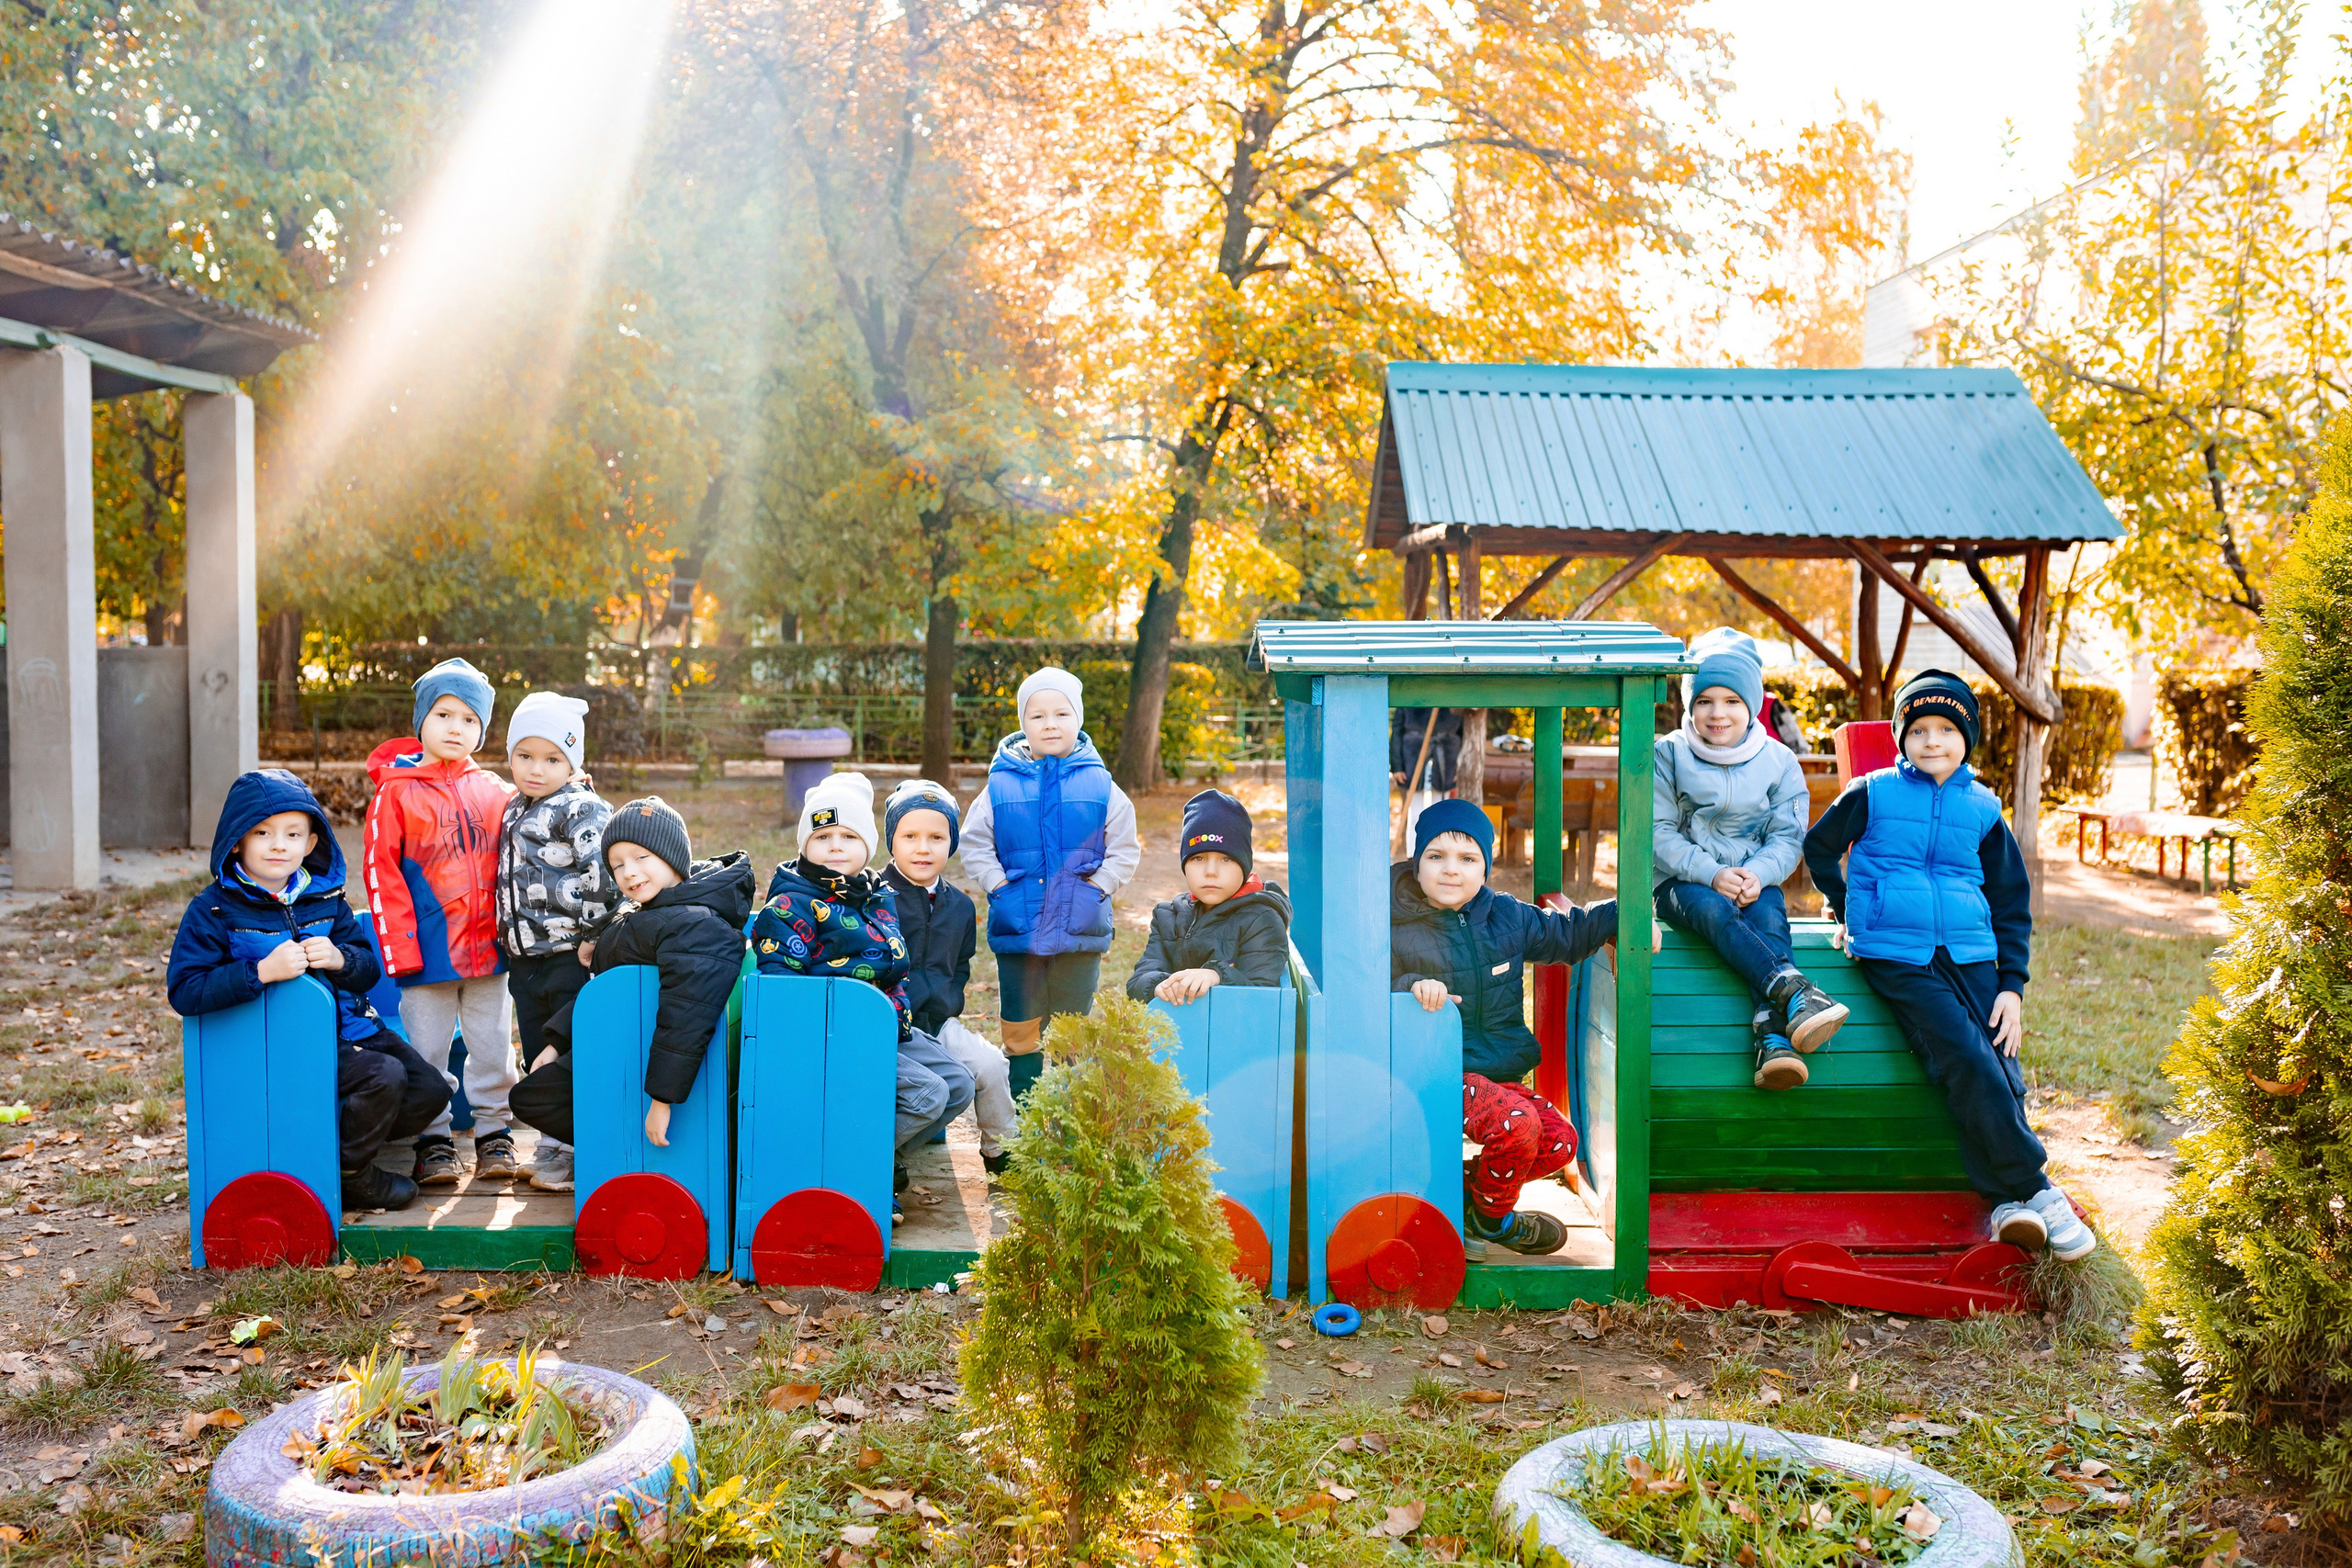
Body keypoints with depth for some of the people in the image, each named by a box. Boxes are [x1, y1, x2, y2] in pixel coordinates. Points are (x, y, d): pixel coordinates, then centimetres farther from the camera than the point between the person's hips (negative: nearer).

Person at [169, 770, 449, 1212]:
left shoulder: (326, 898, 7)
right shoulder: (213, 910, -8)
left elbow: (369, 969, 9)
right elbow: (184, 992, -17)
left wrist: (340, 959, -15)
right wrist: (262, 971, -27)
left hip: (349, 1026, 6)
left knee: (430, 1091, -3)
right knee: (383, 1077, -25)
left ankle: (352, 1139, 19)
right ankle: (350, 1175, -1)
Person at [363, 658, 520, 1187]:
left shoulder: (493, 791, 8)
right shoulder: (395, 791, -3)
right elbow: (380, 872, -6)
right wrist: (399, 945, -12)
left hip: (488, 946, 3)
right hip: (428, 947, -3)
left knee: (492, 1044, 10)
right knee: (427, 1050, 5)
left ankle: (494, 1135, 21)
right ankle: (433, 1143, 16)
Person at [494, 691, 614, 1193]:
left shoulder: (582, 809, -12)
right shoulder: (514, 809, 14)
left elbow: (605, 876, -21)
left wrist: (593, 934, -19)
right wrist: (509, 938, 20)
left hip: (570, 960, -8)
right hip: (525, 959, 8)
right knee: (538, 1057, 15)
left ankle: (579, 1153, 5)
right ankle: (554, 1145, 26)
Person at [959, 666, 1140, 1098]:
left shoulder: (1100, 786, 0)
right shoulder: (1000, 786, 0)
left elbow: (1125, 849, 5)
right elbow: (974, 845, 5)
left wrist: (1096, 888, -6)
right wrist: (998, 887, -5)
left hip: (1080, 931, 0)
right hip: (1017, 928, 0)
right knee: (1020, 1031, 8)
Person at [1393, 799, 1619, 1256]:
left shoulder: (1506, 915, 6)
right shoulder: (1395, 927, -9)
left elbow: (1565, 934, 20)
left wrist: (1622, 915, 7)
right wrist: (1412, 987, -32)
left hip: (1501, 1073, 7)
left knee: (1560, 1142, -9)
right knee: (1516, 1125, -28)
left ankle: (1463, 1187, 13)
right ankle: (1492, 1217, 2)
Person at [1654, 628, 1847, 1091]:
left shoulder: (1779, 761, 5)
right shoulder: (1669, 755, -1)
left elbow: (1788, 837, 2)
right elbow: (1660, 832, -6)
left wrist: (1757, 874, -20)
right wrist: (1712, 874, -21)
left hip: (1753, 882, 1)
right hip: (1683, 883, -1)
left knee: (1770, 918, -32)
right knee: (1715, 911, -35)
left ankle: (1774, 1038, -49)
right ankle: (1793, 990, -53)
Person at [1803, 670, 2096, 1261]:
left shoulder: (1983, 811, 12)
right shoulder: (1873, 793, 5)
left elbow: (2013, 903, 15)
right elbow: (1819, 846, 20)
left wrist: (2013, 985, 6)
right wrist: (1846, 908, 18)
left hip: (1970, 953, 4)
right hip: (1895, 954, -3)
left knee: (2000, 1068, -15)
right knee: (1965, 1058, -21)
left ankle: (2005, 1201, -11)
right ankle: (2034, 1190, -15)